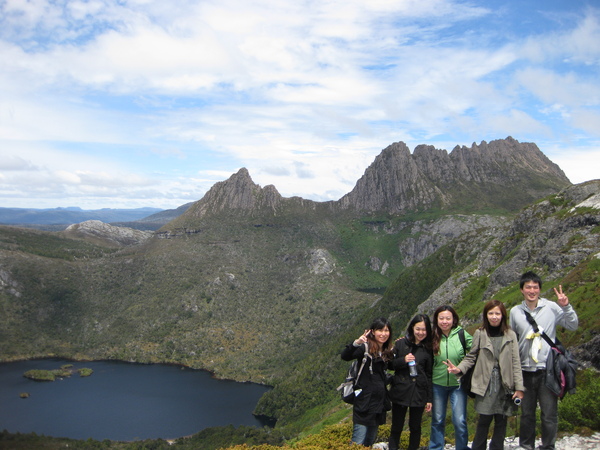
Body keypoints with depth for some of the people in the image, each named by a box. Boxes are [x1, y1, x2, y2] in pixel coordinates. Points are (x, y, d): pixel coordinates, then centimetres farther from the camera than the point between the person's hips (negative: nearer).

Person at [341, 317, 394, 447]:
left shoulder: (387, 351, 11)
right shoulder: (365, 347, -11)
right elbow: (345, 356, -26)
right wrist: (356, 343, -46)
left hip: (380, 402, 7)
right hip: (365, 402, -7)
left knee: (370, 442, 15)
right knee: (358, 442, -8)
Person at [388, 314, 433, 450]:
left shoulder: (428, 349, 2)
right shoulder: (401, 343, -1)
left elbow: (429, 375, 5)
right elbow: (390, 365, 3)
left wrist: (429, 399, 4)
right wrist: (403, 360, -16)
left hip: (419, 393, 1)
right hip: (400, 391, 0)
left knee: (415, 427, 10)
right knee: (396, 427, 7)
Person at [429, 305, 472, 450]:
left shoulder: (462, 334, -9)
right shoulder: (433, 337, -3)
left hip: (458, 384, -2)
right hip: (438, 384, 2)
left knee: (459, 421, -3)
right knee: (437, 420, 11)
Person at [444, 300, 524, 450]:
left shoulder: (510, 335, 6)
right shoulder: (480, 334, 2)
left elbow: (516, 363, 4)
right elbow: (471, 357, 3)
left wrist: (519, 387, -1)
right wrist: (459, 369, -14)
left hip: (505, 385, 2)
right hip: (485, 385, -2)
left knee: (501, 420, 6)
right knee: (484, 419, -1)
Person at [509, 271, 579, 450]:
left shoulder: (551, 307, -3)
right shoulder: (515, 311, 4)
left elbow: (573, 326, -1)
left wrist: (566, 307, -16)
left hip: (547, 369, -2)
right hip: (525, 370, 3)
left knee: (549, 414, 2)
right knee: (526, 413, 15)